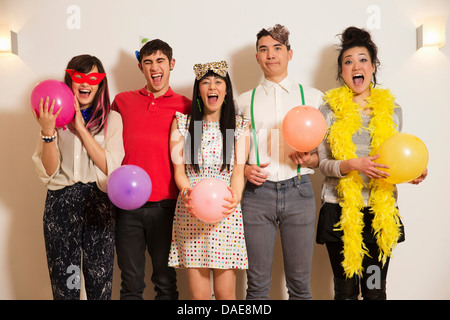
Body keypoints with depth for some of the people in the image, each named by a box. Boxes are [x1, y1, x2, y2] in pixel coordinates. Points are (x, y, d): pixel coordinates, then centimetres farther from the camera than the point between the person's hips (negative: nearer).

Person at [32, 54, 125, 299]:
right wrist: (48, 131, -15)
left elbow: (110, 167, -7)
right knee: (64, 282, 4)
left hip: (98, 203, 0)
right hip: (60, 203, 0)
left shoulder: (111, 119, 5)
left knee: (100, 283, 2)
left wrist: (82, 129, -11)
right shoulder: (55, 117, 6)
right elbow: (48, 171, -1)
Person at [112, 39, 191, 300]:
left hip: (166, 205, -1)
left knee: (166, 281, 10)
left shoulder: (186, 107, 4)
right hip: (128, 206, 1)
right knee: (131, 283, 10)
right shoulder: (122, 101, 9)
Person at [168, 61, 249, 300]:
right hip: (191, 214, 0)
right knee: (198, 294, 3)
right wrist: (187, 192, -18)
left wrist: (234, 199, -21)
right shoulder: (182, 123, 8)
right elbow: (179, 170, 4)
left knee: (225, 293, 2)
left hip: (226, 215, 0)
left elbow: (239, 171, 0)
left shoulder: (240, 125, 7)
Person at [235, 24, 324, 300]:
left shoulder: (312, 97, 13)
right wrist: (244, 169, -3)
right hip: (257, 192, 1)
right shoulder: (244, 101, 15)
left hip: (298, 191, 0)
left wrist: (310, 160, -9)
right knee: (258, 283, 4)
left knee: (300, 282, 3)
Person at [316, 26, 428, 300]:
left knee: (375, 289, 7)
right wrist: (353, 165, -20)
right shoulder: (330, 110, 2)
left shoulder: (391, 109, 9)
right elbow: (323, 163, -2)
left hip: (381, 212, 2)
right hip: (341, 210, -1)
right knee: (346, 289, 6)